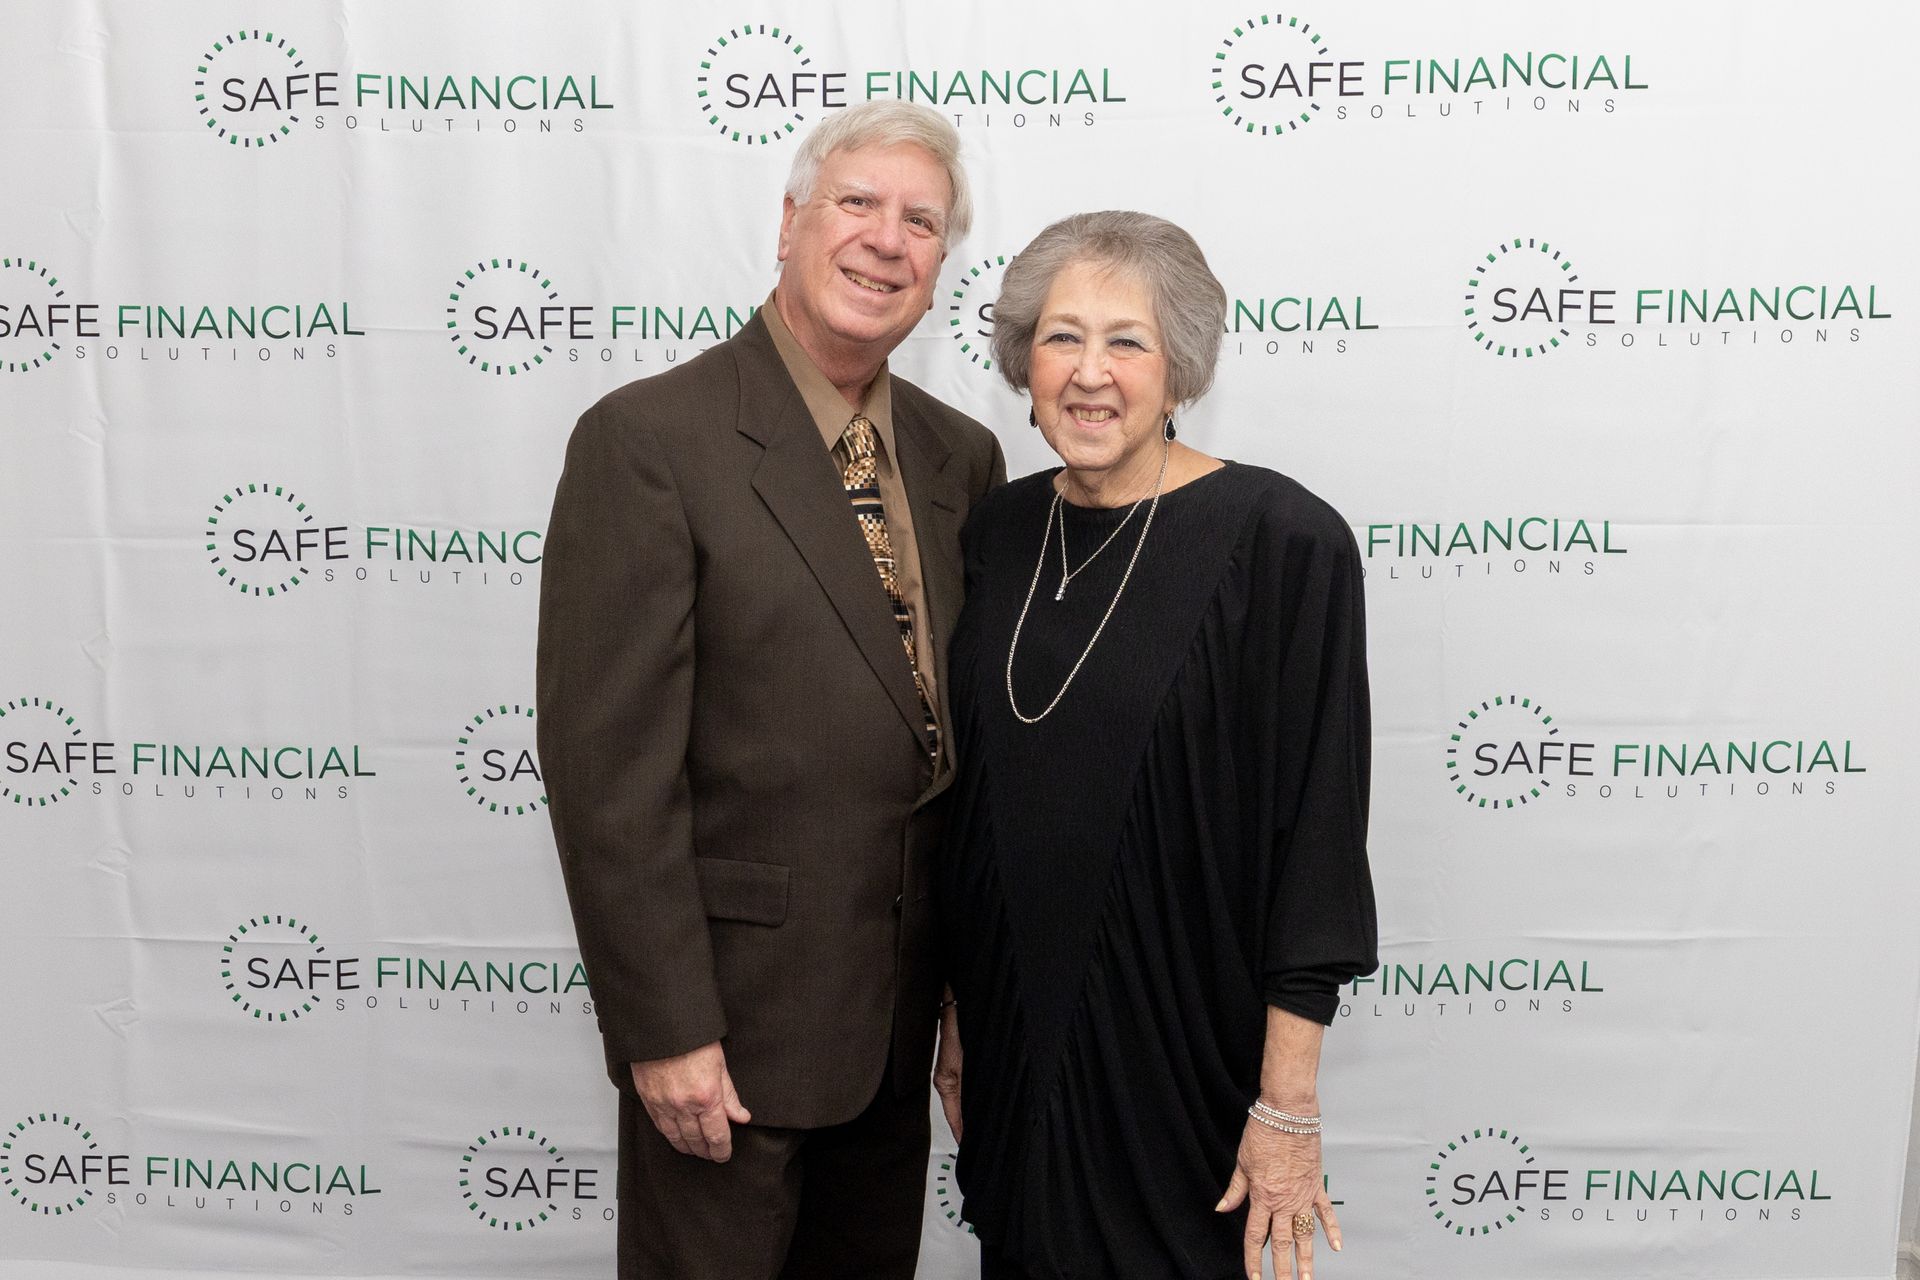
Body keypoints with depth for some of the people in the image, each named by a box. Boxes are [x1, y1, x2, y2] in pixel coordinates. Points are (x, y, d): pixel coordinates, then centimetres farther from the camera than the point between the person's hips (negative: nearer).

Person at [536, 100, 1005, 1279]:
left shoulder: (962, 458, 6)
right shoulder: (649, 440, -13)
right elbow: (610, 763, -16)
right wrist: (664, 1029, -16)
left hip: (899, 1007, 6)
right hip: (732, 1006, -6)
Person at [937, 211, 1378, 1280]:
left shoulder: (1281, 540, -14)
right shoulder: (999, 532, 2)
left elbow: (1315, 826, -14)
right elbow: (971, 790, 10)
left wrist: (1290, 1107, -14)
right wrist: (957, 1014, 11)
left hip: (1184, 1051, -5)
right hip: (1013, 1036, 5)